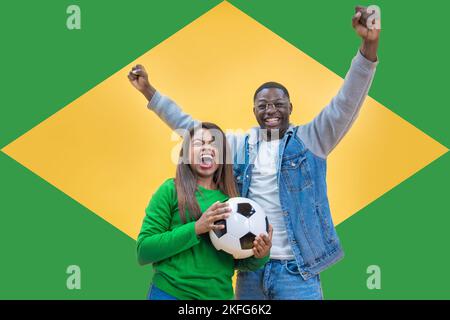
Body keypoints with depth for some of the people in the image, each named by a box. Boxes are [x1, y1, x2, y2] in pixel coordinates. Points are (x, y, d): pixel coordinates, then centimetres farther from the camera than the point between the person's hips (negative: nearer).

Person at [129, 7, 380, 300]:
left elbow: (345, 105, -14)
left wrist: (369, 46, -26)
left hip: (296, 270, -3)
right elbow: (188, 127, 14)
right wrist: (149, 91, 13)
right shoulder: (239, 145, 8)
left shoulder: (310, 140, -1)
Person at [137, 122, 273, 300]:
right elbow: (143, 252, -12)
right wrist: (195, 229, -21)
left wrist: (260, 257, -12)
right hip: (170, 293, -3)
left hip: (220, 294, 4)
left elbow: (237, 261, 9)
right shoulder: (171, 190, -8)